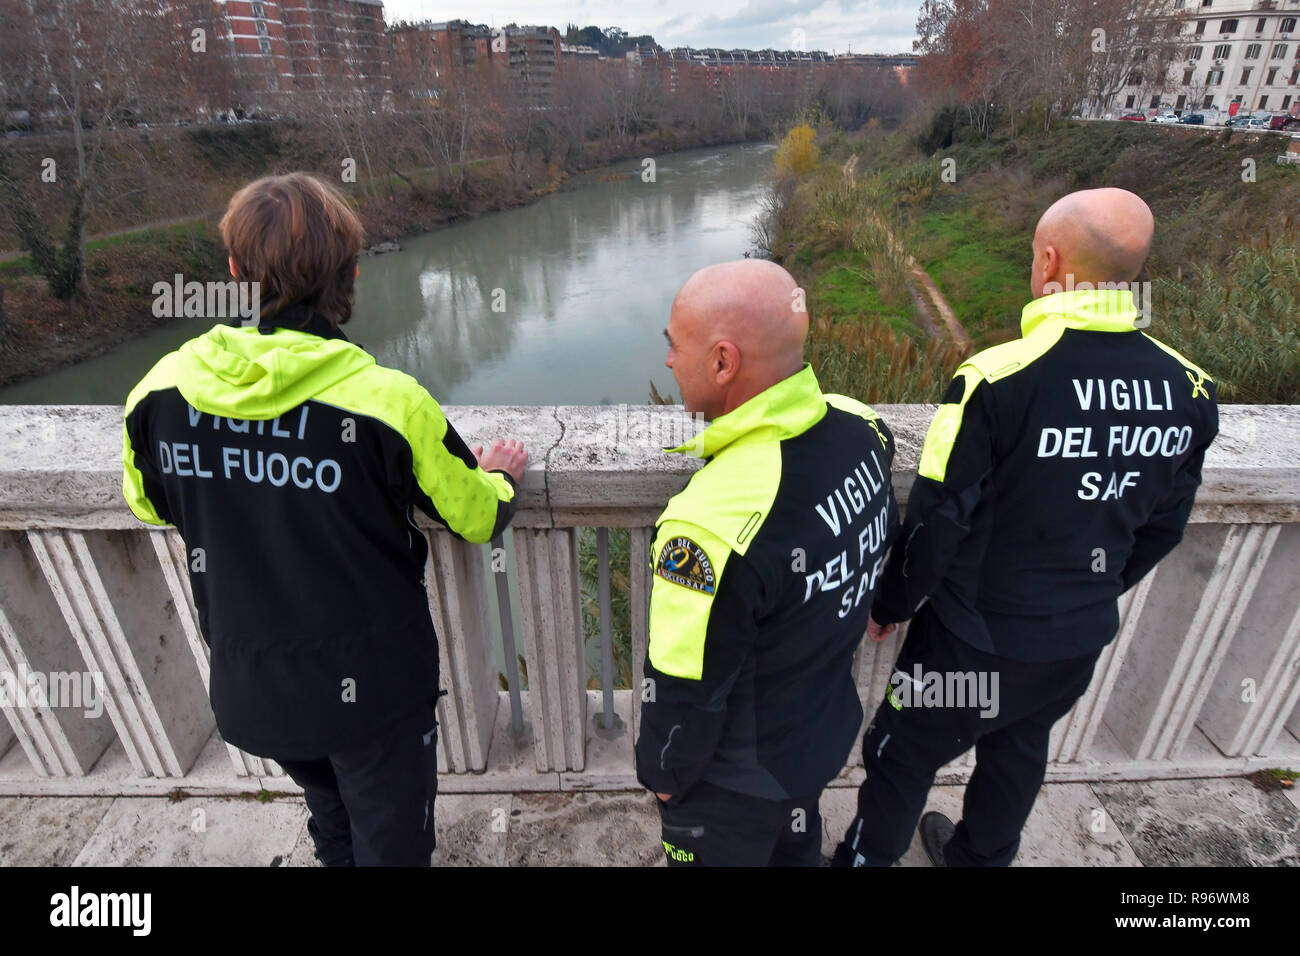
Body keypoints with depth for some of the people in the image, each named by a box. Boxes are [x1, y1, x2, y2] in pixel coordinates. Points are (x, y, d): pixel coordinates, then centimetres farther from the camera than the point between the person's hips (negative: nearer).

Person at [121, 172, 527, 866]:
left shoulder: (159, 391, -11)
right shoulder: (387, 400, -25)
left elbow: (148, 503, 10)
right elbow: (478, 519, -10)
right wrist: (499, 476, 11)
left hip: (247, 690, 5)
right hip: (372, 688, -4)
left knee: (335, 832, 31)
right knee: (391, 844, 20)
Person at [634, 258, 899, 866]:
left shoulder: (711, 523, -41)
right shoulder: (862, 430, -17)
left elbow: (685, 689, -27)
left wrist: (663, 772, -7)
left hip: (735, 783, -6)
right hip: (827, 731, 6)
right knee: (796, 851, 33)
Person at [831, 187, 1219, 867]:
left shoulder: (997, 380, -27)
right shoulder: (1188, 391, -7)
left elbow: (936, 523, -21)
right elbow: (1162, 529, 5)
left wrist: (892, 604, -3)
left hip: (977, 639, -6)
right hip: (1083, 640, 6)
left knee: (902, 759, 16)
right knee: (1017, 756, 29)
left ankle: (866, 858, 38)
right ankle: (978, 856, 53)